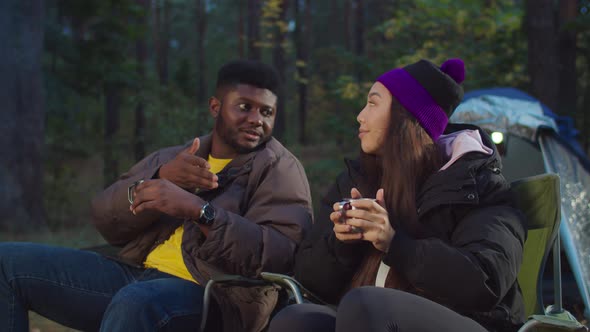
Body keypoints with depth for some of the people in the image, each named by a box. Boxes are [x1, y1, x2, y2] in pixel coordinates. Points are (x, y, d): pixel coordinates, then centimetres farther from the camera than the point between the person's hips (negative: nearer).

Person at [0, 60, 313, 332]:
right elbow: (104, 220, 10)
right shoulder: (171, 158, 20)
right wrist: (160, 177, -8)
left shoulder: (279, 167, 2)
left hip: (212, 296, -7)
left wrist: (199, 211, -24)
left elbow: (278, 255, -15)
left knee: (135, 303, -41)